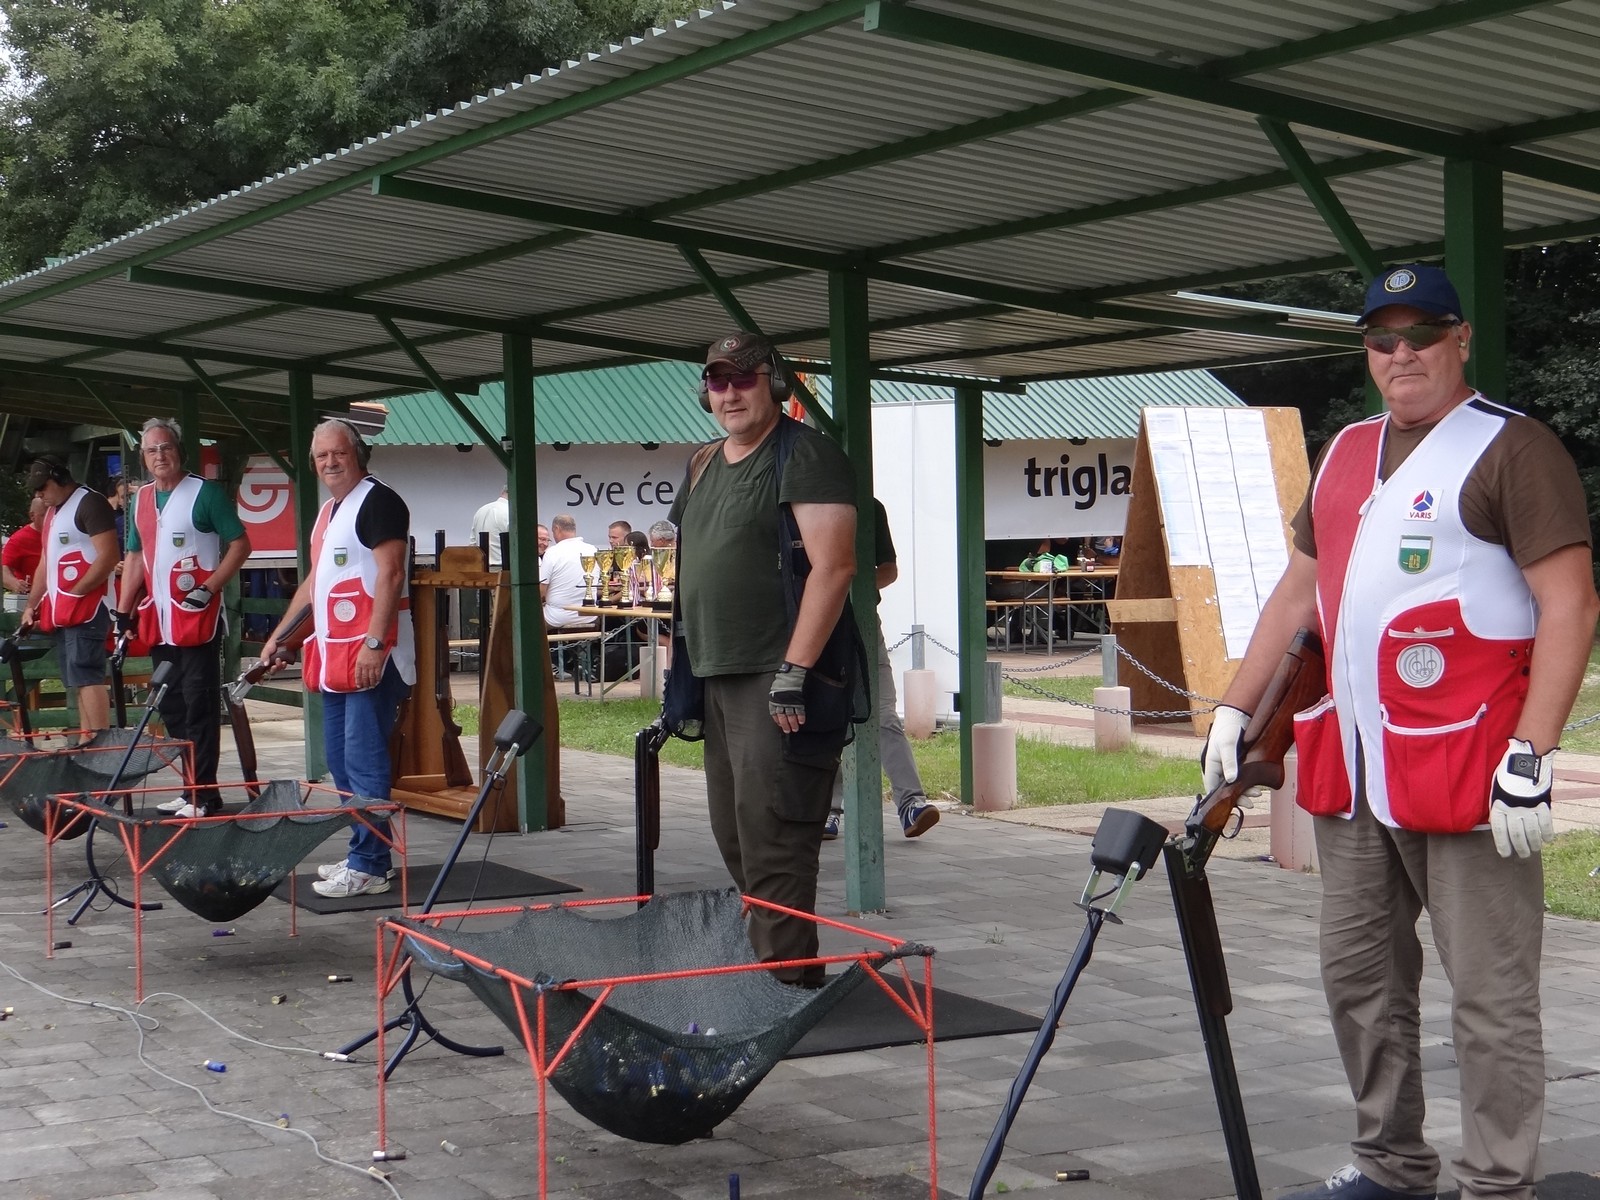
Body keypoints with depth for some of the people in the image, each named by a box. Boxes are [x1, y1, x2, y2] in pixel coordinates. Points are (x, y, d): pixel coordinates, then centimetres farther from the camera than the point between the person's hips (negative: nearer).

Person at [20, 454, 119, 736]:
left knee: (86, 675, -15)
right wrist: (31, 605, 21)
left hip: (87, 606, -9)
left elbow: (108, 558, -17)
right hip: (61, 612, 9)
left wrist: (75, 592, -16)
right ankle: (87, 742, 8)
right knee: (79, 679, 7)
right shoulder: (52, 513, 21)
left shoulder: (90, 503, -9)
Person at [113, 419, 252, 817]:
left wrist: (209, 588, -16)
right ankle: (189, 789, 18)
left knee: (199, 706, -6)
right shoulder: (141, 500, 14)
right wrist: (123, 612, 14)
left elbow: (240, 544, -7)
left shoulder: (204, 493, -6)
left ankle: (204, 794, -2)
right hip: (158, 621, 7)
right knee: (171, 708, 11)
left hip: (197, 617, -7)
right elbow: (135, 558, 20)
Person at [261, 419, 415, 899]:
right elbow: (314, 582, 27)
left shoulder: (378, 501, -9)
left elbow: (390, 574, -18)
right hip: (333, 655, 10)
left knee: (363, 761, -10)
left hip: (370, 655, -10)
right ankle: (362, 854, 21)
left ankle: (370, 867, -6)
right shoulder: (327, 512, 20)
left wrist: (374, 644, -24)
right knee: (339, 758, 13)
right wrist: (279, 637, 23)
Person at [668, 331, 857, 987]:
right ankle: (766, 968, 24)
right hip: (718, 679, 9)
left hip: (779, 682, -9)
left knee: (771, 841, -12)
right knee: (733, 836, 13)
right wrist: (681, 665, 20)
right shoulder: (705, 465, 19)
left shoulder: (807, 455, -8)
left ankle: (788, 982, -7)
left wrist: (793, 670, -23)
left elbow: (833, 566, -17)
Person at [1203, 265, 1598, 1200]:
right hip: (1350, 772, 8)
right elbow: (1298, 594, 23)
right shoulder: (1347, 454, 18)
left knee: (1490, 998, -2)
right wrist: (1236, 710, 17)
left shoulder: (1512, 448, -5)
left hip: (1467, 772, -7)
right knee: (1359, 978, 14)